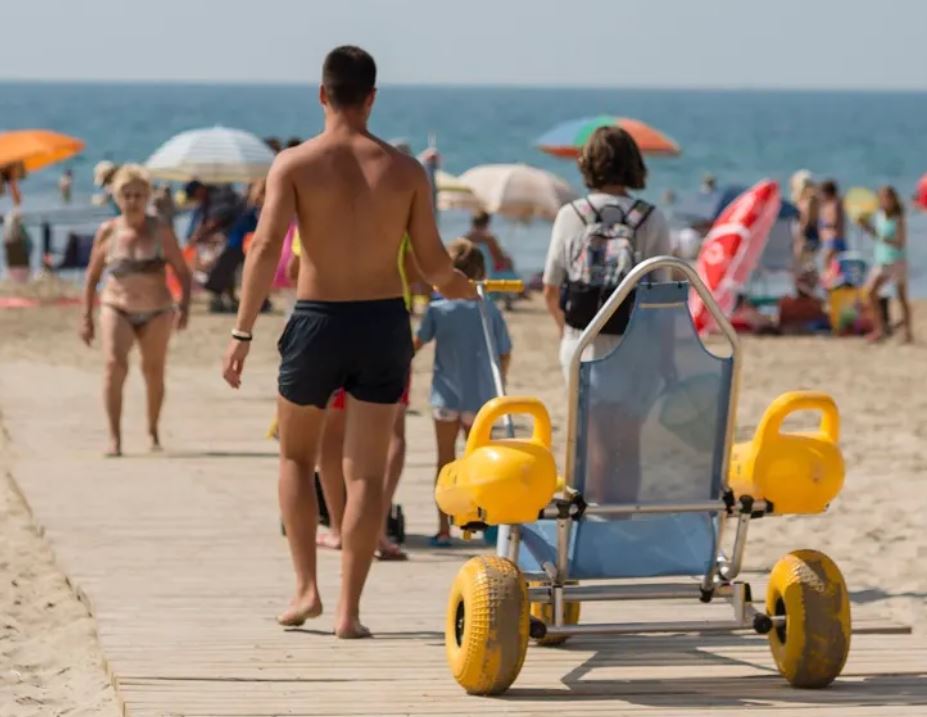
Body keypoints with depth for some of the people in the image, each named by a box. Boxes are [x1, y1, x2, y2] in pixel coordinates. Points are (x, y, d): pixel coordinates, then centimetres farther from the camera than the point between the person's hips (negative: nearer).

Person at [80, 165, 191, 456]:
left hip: (156, 312, 1)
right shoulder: (107, 232, 0)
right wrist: (86, 317, 6)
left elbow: (182, 271, 0)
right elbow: (92, 276, 8)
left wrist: (184, 306, -15)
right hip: (116, 309, -1)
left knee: (154, 372, 9)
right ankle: (114, 436, -20)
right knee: (114, 364, -22)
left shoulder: (161, 231, -3)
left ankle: (153, 431, 33)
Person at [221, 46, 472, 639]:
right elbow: (433, 262, 3)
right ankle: (349, 609, 2)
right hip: (384, 323, 1)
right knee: (366, 472, 5)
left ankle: (307, 588, 12)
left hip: (317, 322, -1)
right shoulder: (405, 171, 1)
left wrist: (242, 333, -11)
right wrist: (462, 288, 25)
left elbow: (266, 249, -14)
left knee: (297, 457, 19)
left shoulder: (294, 165, -5)